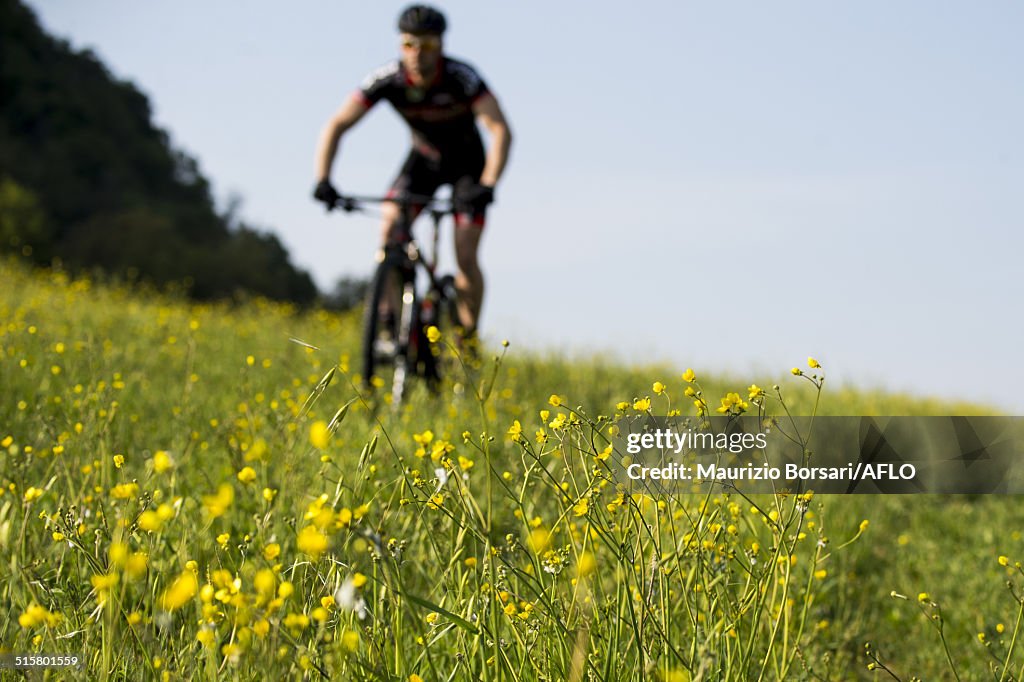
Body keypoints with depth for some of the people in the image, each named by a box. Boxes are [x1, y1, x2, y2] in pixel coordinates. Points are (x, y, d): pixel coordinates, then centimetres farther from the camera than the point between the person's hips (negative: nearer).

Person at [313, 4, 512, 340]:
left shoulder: (462, 77, -32)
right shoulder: (387, 79, -23)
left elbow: (501, 130, -39)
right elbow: (336, 126, -21)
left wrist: (487, 186, -53)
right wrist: (323, 180, -34)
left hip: (466, 161, -3)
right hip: (423, 157, 3)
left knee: (466, 258, -13)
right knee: (390, 228, -21)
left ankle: (469, 339, 6)